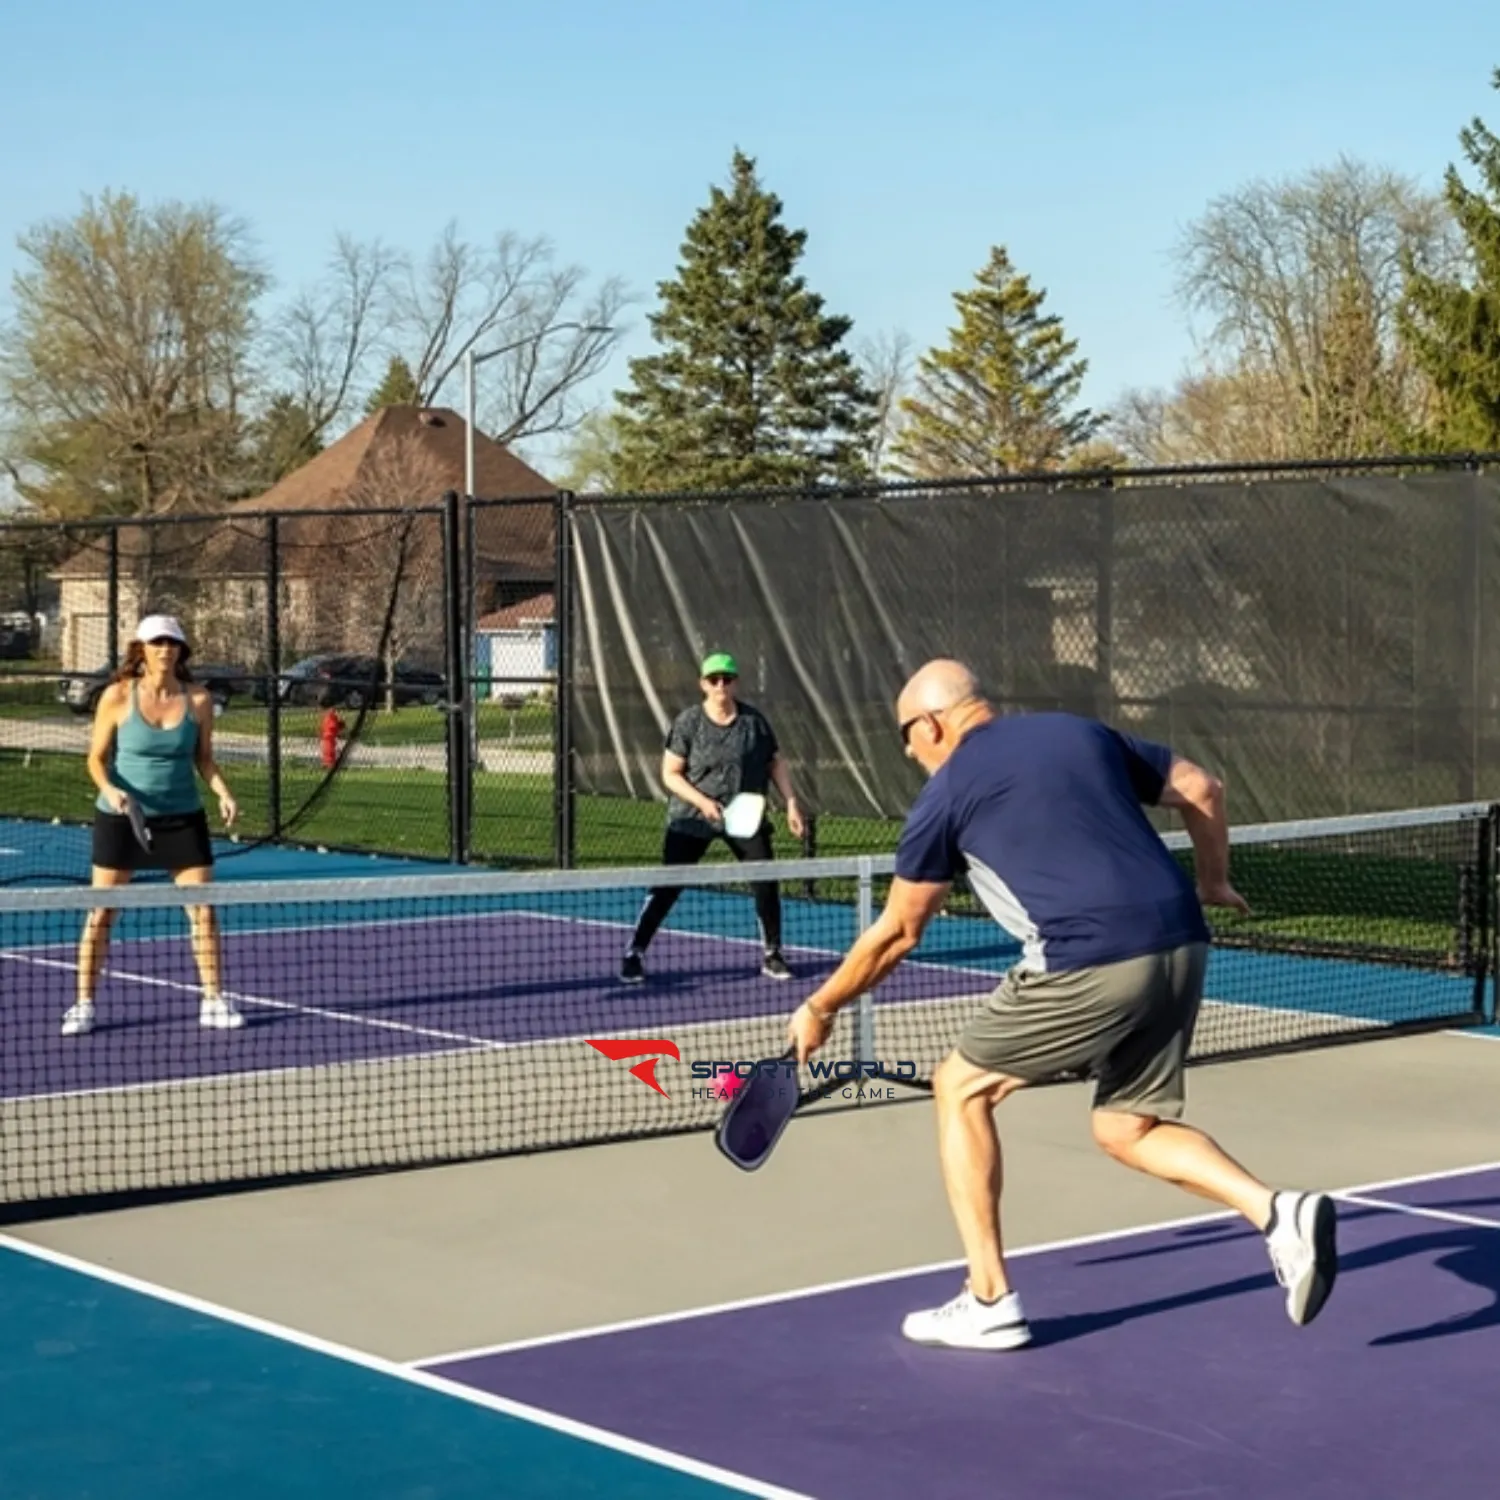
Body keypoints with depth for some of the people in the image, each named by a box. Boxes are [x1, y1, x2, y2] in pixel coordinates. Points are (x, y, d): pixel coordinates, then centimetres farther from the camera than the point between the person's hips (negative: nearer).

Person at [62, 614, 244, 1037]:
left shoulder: (198, 701, -2)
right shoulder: (117, 696, -8)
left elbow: (205, 760, 7)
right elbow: (97, 758, -2)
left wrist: (224, 793, -10)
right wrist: (110, 789, -21)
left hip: (182, 818, 2)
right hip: (121, 818, -2)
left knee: (203, 909, 0)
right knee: (101, 912, 2)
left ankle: (214, 1001, 12)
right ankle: (83, 1004, 13)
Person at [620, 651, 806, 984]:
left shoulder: (754, 720, 1)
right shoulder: (687, 722, -7)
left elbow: (776, 762, 10)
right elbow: (671, 774, -6)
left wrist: (791, 803, 2)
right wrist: (702, 801, -19)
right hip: (692, 819, -2)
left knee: (766, 881, -3)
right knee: (667, 887, -3)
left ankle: (772, 956, 14)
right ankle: (634, 954, 7)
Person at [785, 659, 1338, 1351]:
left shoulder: (945, 793, 7)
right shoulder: (1081, 731, 21)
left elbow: (897, 933, 14)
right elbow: (1201, 788, 24)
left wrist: (818, 1008, 28)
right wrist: (1213, 884, 39)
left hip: (1088, 964, -6)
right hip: (1181, 946, 6)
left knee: (960, 1088, 15)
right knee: (1129, 1129, 20)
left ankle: (989, 1301, 14)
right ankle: (1279, 1213, -3)